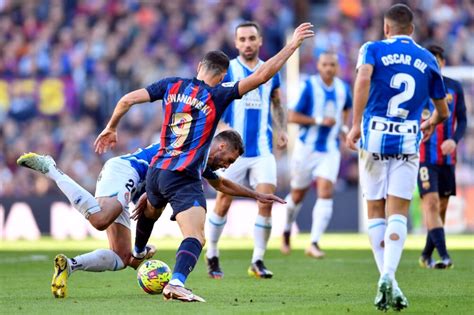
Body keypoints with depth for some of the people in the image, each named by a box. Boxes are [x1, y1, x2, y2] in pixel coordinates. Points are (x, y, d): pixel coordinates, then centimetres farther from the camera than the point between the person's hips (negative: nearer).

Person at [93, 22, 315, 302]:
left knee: (150, 209, 38)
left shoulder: (172, 86, 6)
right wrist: (293, 44, -11)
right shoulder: (217, 95, -8)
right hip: (184, 179, -7)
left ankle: (137, 253, 65)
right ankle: (177, 282, -44)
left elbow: (128, 99, 4)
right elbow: (261, 76, -15)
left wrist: (111, 128, 20)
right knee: (196, 237, -18)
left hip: (156, 171, 7)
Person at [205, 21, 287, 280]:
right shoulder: (227, 70, -1)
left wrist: (281, 129, 7)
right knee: (223, 203, 0)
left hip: (263, 150, 2)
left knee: (266, 201, -9)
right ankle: (212, 256, 19)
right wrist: (223, 127, -21)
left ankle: (257, 261, 0)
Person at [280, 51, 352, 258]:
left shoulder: (343, 88, 4)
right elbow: (292, 117, -12)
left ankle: (314, 243, -16)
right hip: (307, 147, -2)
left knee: (325, 194, -14)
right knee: (297, 195, 11)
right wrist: (319, 121, -19)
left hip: (331, 150, 2)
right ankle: (287, 232, 38)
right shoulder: (309, 86, -10)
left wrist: (344, 127, 10)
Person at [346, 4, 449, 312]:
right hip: (408, 143, 1)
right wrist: (431, 124, 42)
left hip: (374, 139, -1)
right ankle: (388, 276, -23)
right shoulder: (428, 60, 11)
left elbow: (363, 79, -20)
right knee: (398, 213, -2)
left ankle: (387, 282, 4)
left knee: (375, 211, 9)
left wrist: (356, 124, -20)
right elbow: (443, 111, 20)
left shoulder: (374, 49, 3)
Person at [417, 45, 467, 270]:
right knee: (431, 203, -16)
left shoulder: (454, 88, 7)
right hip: (424, 156, -4)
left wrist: (454, 140, -12)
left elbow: (462, 120, 7)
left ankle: (426, 255, 20)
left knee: (442, 207, 7)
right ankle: (444, 256, -22)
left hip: (447, 157, 4)